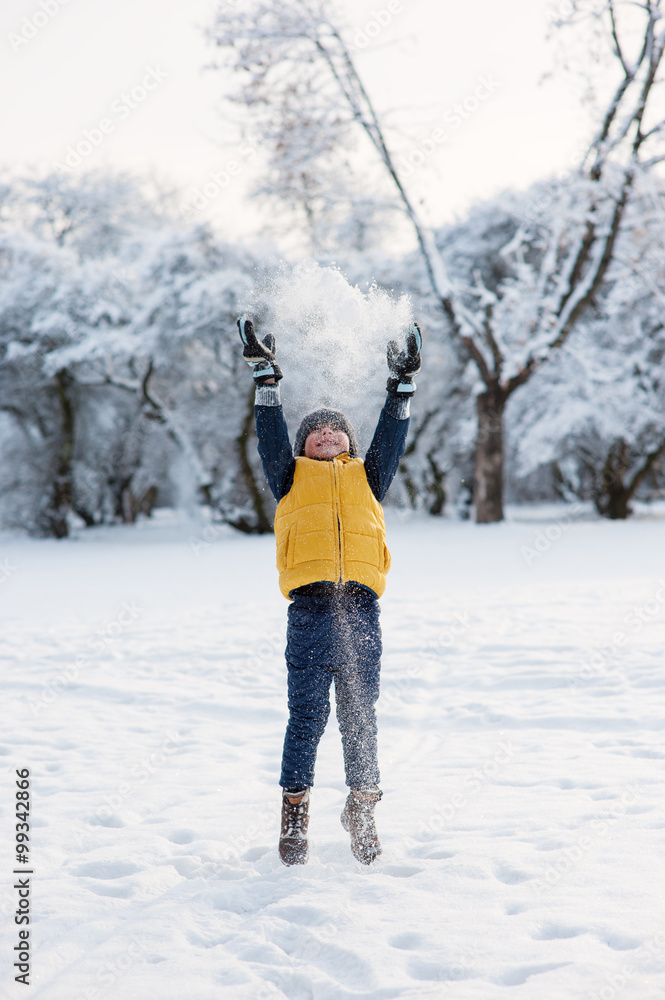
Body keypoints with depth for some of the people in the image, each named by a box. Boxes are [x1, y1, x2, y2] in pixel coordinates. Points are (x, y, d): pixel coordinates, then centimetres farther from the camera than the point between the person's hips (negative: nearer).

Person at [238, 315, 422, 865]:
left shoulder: (368, 476, 24)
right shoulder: (292, 476, 19)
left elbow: (391, 439, 16)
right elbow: (272, 436, 9)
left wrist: (403, 383, 11)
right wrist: (266, 375, 4)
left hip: (360, 607, 2)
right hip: (309, 608, -2)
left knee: (360, 713, 4)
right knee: (306, 714, -3)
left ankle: (363, 810, 14)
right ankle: (295, 813, 6)